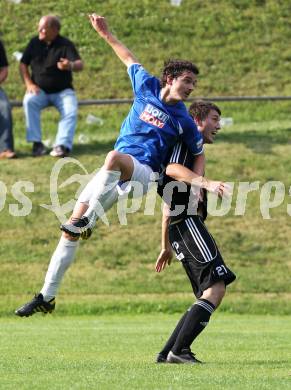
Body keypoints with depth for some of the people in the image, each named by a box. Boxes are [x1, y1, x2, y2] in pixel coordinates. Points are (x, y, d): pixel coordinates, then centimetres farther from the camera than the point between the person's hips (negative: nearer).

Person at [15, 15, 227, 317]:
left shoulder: (183, 120, -1)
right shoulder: (146, 85, 6)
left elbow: (198, 154, 12)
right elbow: (129, 59, 23)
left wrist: (201, 182, -3)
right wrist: (106, 34, 23)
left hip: (143, 174, -5)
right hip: (113, 176, 5)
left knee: (114, 157, -41)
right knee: (71, 231, -3)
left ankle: (87, 222, -33)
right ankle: (47, 296, 3)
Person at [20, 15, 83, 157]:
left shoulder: (65, 45, -8)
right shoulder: (34, 43, 3)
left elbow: (79, 64, -22)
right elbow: (23, 64, 10)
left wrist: (71, 66, -48)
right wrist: (29, 83, -7)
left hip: (63, 91, -2)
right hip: (40, 91, 2)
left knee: (71, 111, -29)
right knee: (29, 101, -29)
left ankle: (62, 145, -39)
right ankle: (36, 143, -28)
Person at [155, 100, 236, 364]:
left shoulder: (193, 148, 30)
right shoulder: (185, 141, 0)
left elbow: (168, 205, 31)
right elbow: (172, 168, -23)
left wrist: (166, 247, 31)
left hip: (182, 230, 10)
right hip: (188, 223, -10)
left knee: (209, 295, 6)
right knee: (216, 288, -18)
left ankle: (168, 353, 2)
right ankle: (179, 350, -23)